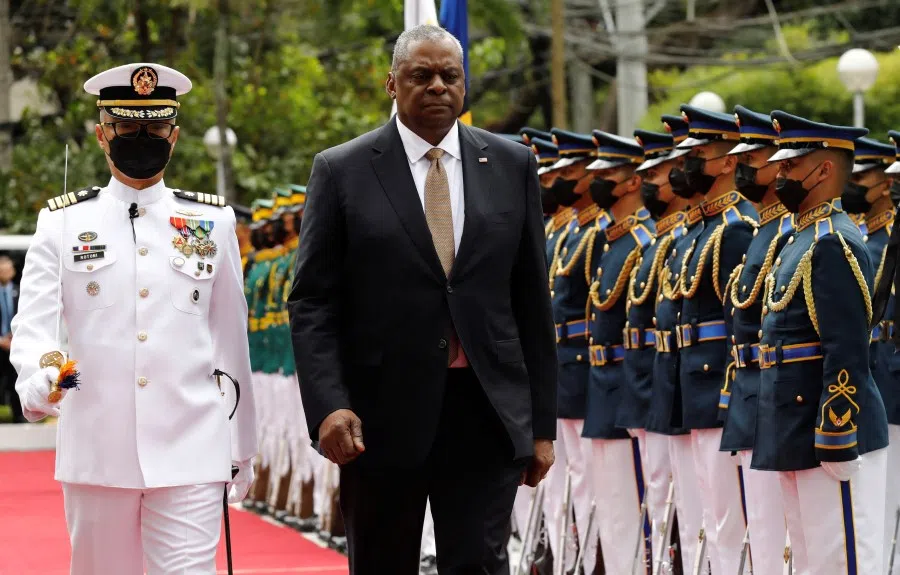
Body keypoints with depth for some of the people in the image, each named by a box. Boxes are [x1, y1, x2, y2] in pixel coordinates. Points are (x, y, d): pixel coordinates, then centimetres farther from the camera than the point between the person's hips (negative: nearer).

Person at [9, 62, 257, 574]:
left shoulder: (213, 223, 8)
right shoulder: (63, 223, 5)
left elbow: (231, 340, 12)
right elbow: (33, 322, -4)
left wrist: (242, 447, 14)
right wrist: (39, 377, -27)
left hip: (190, 454, 0)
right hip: (97, 451, 1)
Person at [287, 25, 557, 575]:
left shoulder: (512, 165, 7)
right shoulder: (342, 170, 1)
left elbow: (533, 300, 9)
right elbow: (313, 303, -2)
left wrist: (543, 422, 6)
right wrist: (329, 405, -16)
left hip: (486, 412, 1)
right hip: (382, 414, -1)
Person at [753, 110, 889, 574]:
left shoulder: (833, 244, -15)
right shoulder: (803, 239, 17)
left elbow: (846, 355, -21)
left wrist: (836, 446, -23)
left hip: (833, 437, -10)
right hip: (798, 438, 10)